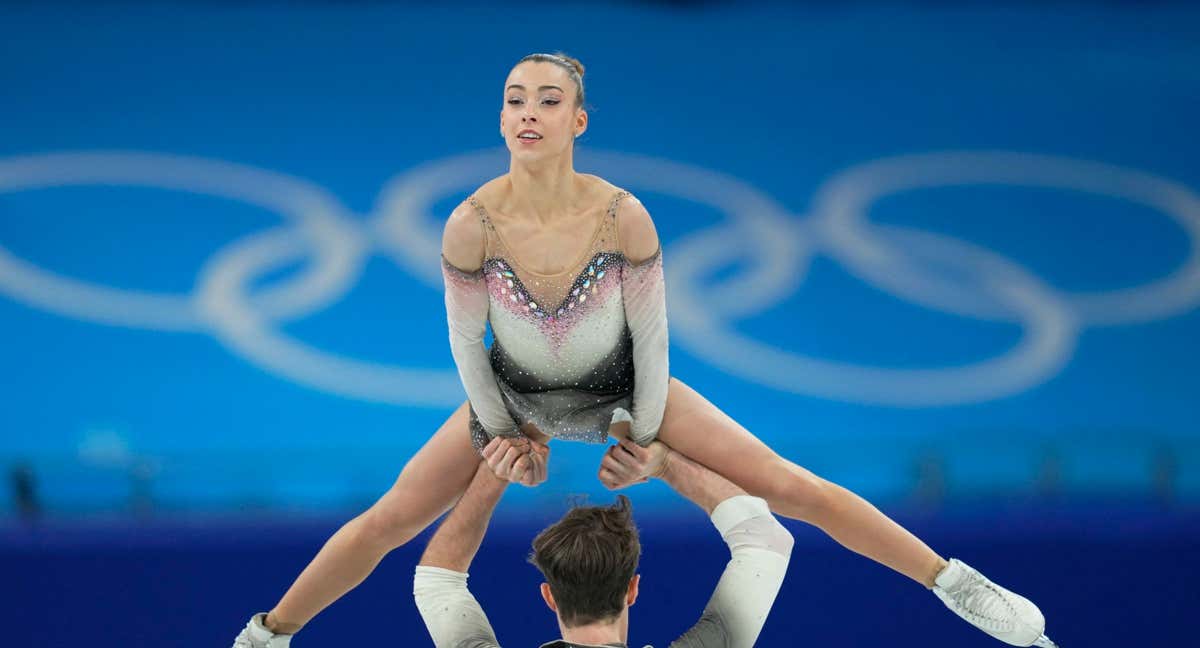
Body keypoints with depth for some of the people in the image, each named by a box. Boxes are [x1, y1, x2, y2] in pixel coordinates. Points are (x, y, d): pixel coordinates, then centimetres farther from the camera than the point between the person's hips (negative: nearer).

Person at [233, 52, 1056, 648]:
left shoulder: (622, 215, -33)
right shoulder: (472, 224, -32)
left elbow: (651, 334, -17)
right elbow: (466, 341, -14)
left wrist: (642, 435, -6)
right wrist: (505, 434, -2)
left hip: (622, 385, -1)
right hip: (516, 393, 1)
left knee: (787, 486, -4)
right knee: (385, 524, 1)